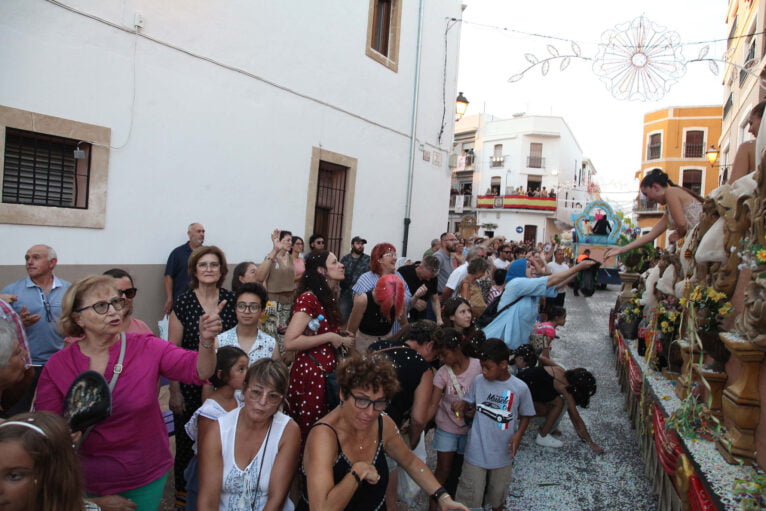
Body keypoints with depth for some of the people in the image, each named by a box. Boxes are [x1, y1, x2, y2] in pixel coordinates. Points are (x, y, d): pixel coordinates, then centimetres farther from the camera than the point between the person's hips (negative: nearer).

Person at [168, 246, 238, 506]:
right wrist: (174, 391, -5)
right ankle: (183, 490, 36)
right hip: (190, 385, -2)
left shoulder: (231, 300, -3)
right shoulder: (183, 303, -9)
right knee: (187, 440, 12)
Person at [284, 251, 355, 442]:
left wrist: (341, 338, 7)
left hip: (327, 373, 8)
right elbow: (290, 342, -25)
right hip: (310, 375, -8)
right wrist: (329, 337, -19)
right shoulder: (308, 298, -16)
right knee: (307, 435, 3)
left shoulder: (329, 298, 11)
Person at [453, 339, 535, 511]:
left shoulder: (520, 388, -12)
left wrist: (518, 434, -15)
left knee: (498, 495, 22)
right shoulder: (478, 381, -9)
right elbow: (469, 404, 3)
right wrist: (463, 406, -19)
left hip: (502, 453, 0)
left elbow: (525, 415, 1)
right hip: (476, 451, 0)